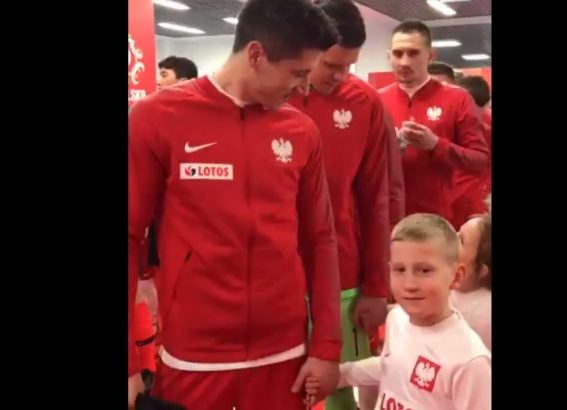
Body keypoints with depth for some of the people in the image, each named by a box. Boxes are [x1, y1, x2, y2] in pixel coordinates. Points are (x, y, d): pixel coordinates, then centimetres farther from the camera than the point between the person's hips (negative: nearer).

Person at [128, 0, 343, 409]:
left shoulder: (301, 131, 1)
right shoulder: (157, 118, -8)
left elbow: (319, 240, 5)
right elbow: (130, 237, -6)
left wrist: (327, 346, 3)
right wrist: (129, 361, -7)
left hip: (283, 354, 3)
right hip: (192, 358, -2)